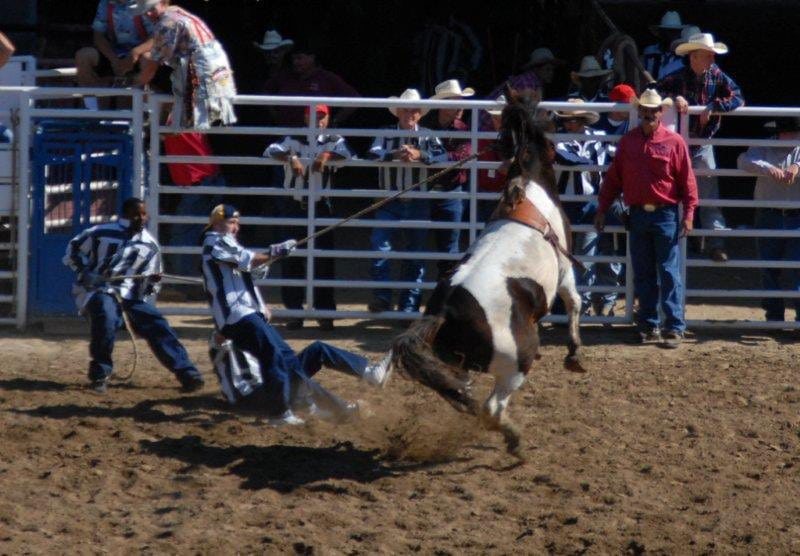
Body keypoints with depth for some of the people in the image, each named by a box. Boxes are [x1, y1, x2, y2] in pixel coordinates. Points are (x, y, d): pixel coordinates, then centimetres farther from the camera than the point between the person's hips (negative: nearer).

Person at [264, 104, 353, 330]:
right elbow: (271, 151, -14)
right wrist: (291, 158, -32)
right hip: (293, 206, 1)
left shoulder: (334, 142, 2)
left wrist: (327, 155, -36)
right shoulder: (294, 140, 3)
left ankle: (325, 312, 6)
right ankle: (294, 311, 9)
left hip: (320, 207, -1)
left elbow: (347, 154, -18)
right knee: (292, 260, 3)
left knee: (324, 260, 0)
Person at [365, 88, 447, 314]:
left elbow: (443, 157, -12)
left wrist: (420, 155, -27)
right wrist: (394, 155, -31)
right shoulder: (386, 135, 5)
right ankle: (382, 297, -14)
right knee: (380, 245, -16)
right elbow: (372, 154, -13)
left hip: (418, 204, 1)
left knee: (416, 254, 6)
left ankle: (410, 305, 13)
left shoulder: (427, 137, 4)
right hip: (389, 202, -1)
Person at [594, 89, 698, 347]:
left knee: (669, 273, -4)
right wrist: (602, 210, 10)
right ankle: (649, 325, 15)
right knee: (643, 275, 8)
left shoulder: (674, 142, -2)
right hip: (638, 216, 4)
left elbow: (687, 181, -3)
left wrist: (688, 213, -10)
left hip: (666, 215, -4)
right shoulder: (628, 142, 8)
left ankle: (675, 326, -3)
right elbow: (613, 178, 12)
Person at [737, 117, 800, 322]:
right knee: (769, 272, 8)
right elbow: (744, 161, -16)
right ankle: (773, 317, 17)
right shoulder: (764, 149, 2)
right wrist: (769, 169, -33)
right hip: (769, 218, 1)